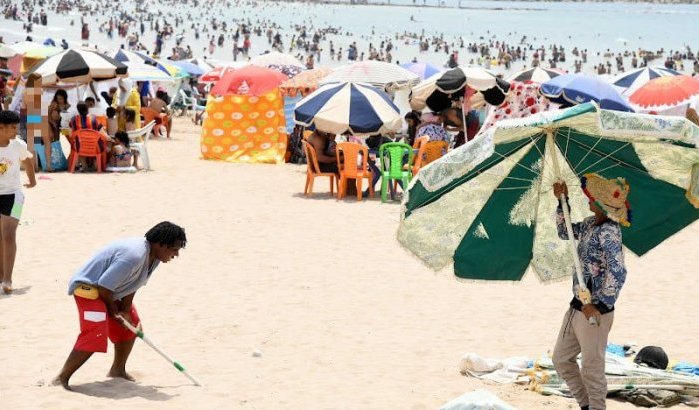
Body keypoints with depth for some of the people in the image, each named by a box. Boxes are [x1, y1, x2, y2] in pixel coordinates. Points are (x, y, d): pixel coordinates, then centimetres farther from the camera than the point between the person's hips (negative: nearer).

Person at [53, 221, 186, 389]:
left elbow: (133, 285, 5)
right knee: (95, 334, -22)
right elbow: (104, 287, -30)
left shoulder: (153, 257, -4)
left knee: (131, 325, 15)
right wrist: (114, 311, -14)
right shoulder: (133, 256, -35)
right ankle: (62, 378, -16)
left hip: (111, 291, 11)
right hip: (88, 287, -11)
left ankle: (117, 370, 32)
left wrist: (125, 310, -4)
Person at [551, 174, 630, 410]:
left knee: (592, 368, 3)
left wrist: (600, 306, -28)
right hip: (576, 308, 10)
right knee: (561, 359, 19)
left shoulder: (608, 232, -21)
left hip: (595, 312, -10)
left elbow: (617, 274, -28)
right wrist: (562, 201, 12)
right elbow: (565, 232, 23)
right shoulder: (589, 224, 6)